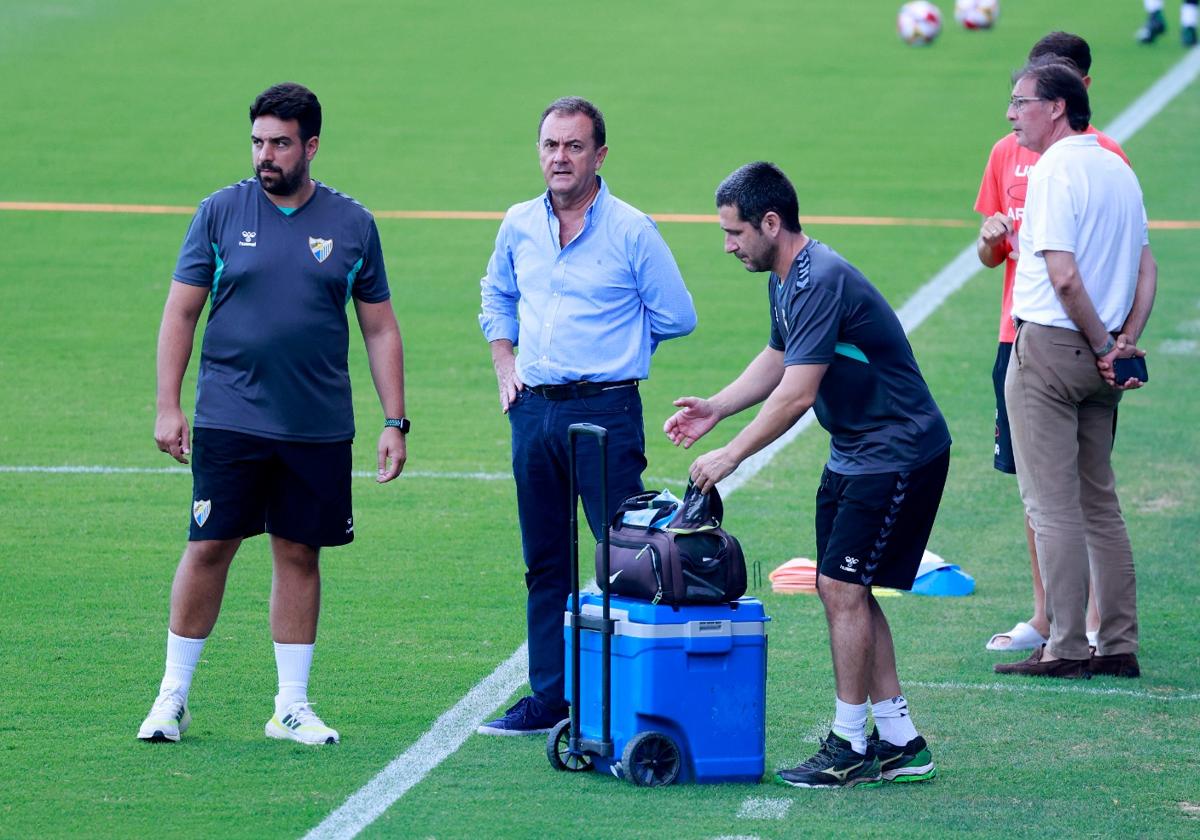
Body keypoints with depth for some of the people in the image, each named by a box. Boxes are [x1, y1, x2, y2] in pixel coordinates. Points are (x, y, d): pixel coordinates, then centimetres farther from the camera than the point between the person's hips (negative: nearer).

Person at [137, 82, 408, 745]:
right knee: (209, 548, -2)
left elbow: (380, 329, 10)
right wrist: (167, 407, -3)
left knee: (299, 555, 6)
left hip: (319, 428, 1)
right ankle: (172, 696, 8)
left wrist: (394, 422, 4)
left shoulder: (351, 224, 4)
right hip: (228, 419, -1)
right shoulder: (221, 213, 1)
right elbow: (180, 313, 4)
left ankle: (292, 707, 14)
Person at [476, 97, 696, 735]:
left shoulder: (631, 231, -6)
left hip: (606, 411, -5)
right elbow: (497, 298, 27)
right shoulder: (518, 226, 9)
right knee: (545, 563, 10)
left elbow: (675, 316, 1)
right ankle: (548, 698, 17)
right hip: (534, 411, 5)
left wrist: (612, 345, 7)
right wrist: (505, 365, 14)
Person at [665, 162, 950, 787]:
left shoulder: (822, 281, -24)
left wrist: (732, 455, -21)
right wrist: (715, 408, 13)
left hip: (898, 453, -10)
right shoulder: (786, 279, 8)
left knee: (843, 587, -10)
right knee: (845, 590, 10)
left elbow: (797, 394, -27)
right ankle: (899, 741, 15)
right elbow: (777, 360, 25)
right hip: (854, 453, 10)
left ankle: (849, 747, -4)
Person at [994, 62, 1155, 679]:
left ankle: (1065, 647, -4)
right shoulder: (1119, 171, 13)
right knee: (1100, 504, 13)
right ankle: (1118, 645, 14)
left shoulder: (1054, 172, -14)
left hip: (1050, 345, -8)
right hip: (1098, 356, 8)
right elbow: (1146, 268, 13)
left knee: (1052, 505, -4)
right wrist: (1125, 343, 4)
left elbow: (1064, 276, -21)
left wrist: (1103, 346, -11)